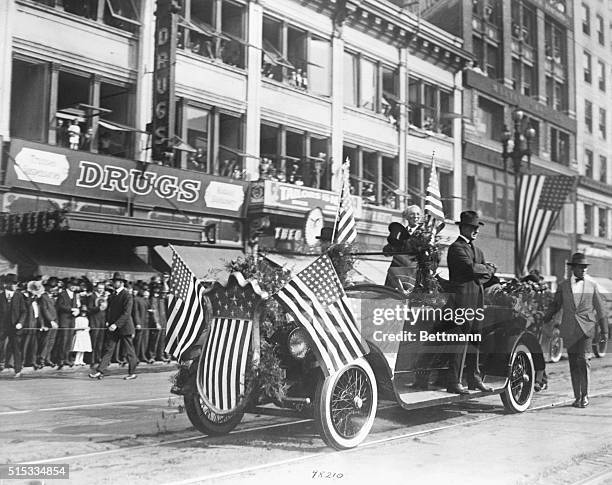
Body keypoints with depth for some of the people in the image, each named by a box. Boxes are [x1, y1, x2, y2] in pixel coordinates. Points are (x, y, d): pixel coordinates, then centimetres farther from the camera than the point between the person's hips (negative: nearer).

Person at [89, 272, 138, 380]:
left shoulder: (127, 296, -12)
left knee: (129, 351, 3)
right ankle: (100, 371, -1)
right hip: (112, 328, 7)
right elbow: (109, 310, 21)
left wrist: (116, 324, -25)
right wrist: (108, 321, 4)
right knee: (108, 349, 2)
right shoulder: (112, 296, 14)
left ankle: (132, 373, 14)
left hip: (124, 327, -7)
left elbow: (126, 313, -19)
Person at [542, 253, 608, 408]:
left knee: (583, 360, -12)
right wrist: (541, 322, 3)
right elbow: (554, 305, 12)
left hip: (586, 328, -1)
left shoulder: (592, 285, 6)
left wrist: (604, 331, 9)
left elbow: (600, 308, 10)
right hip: (569, 329, 2)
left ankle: (585, 396, -1)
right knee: (573, 364, 5)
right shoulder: (563, 286, 7)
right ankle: (577, 397, 13)